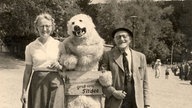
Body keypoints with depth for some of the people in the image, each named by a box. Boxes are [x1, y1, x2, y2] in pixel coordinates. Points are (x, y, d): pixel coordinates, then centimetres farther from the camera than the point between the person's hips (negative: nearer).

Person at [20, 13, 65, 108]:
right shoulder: (30, 47, 4)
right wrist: (24, 91, 6)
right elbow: (28, 71, 8)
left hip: (55, 83, 0)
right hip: (37, 83, 1)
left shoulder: (59, 45, 3)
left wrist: (59, 66, -12)